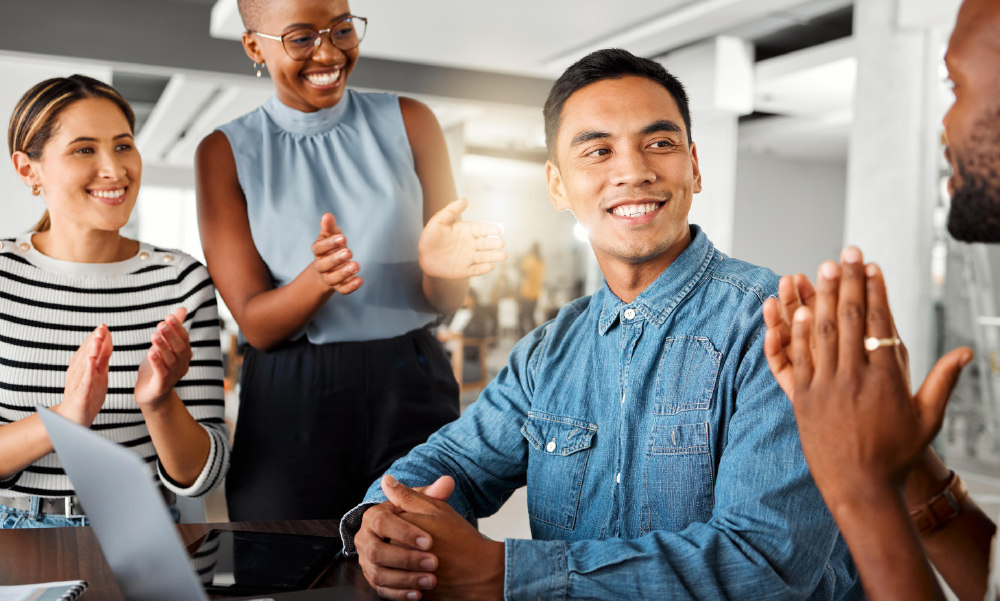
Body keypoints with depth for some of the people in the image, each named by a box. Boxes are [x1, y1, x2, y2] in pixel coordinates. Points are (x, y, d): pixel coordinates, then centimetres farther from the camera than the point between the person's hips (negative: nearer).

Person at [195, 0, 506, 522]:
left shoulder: (408, 123, 4)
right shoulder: (225, 152, 2)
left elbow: (446, 300, 0)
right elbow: (256, 324, -6)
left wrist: (440, 265, -24)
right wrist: (319, 278, -27)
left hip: (411, 395, 1)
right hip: (289, 408, 0)